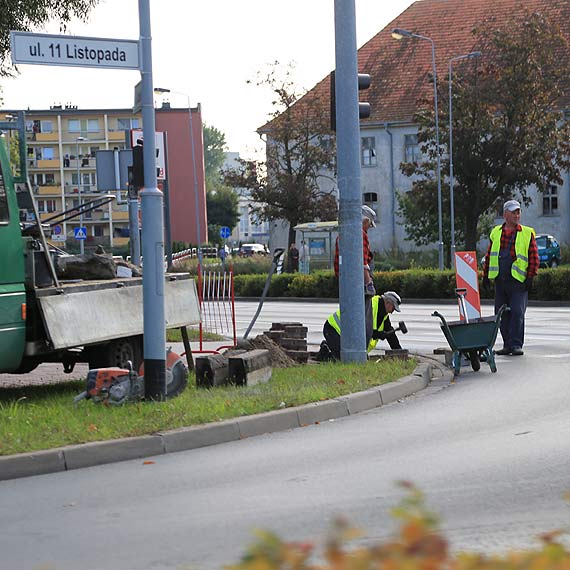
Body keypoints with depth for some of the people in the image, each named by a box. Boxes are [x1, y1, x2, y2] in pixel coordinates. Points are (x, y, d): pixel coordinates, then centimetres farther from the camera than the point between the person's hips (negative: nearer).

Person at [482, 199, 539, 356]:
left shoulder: (527, 233, 3)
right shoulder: (496, 233, 13)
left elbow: (534, 257, 0)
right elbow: (489, 255, 18)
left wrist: (530, 277, -8)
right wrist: (486, 275, 13)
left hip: (518, 280, -4)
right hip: (499, 280, 4)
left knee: (517, 312, -9)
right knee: (501, 314, 6)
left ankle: (516, 345, -5)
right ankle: (507, 345, 14)